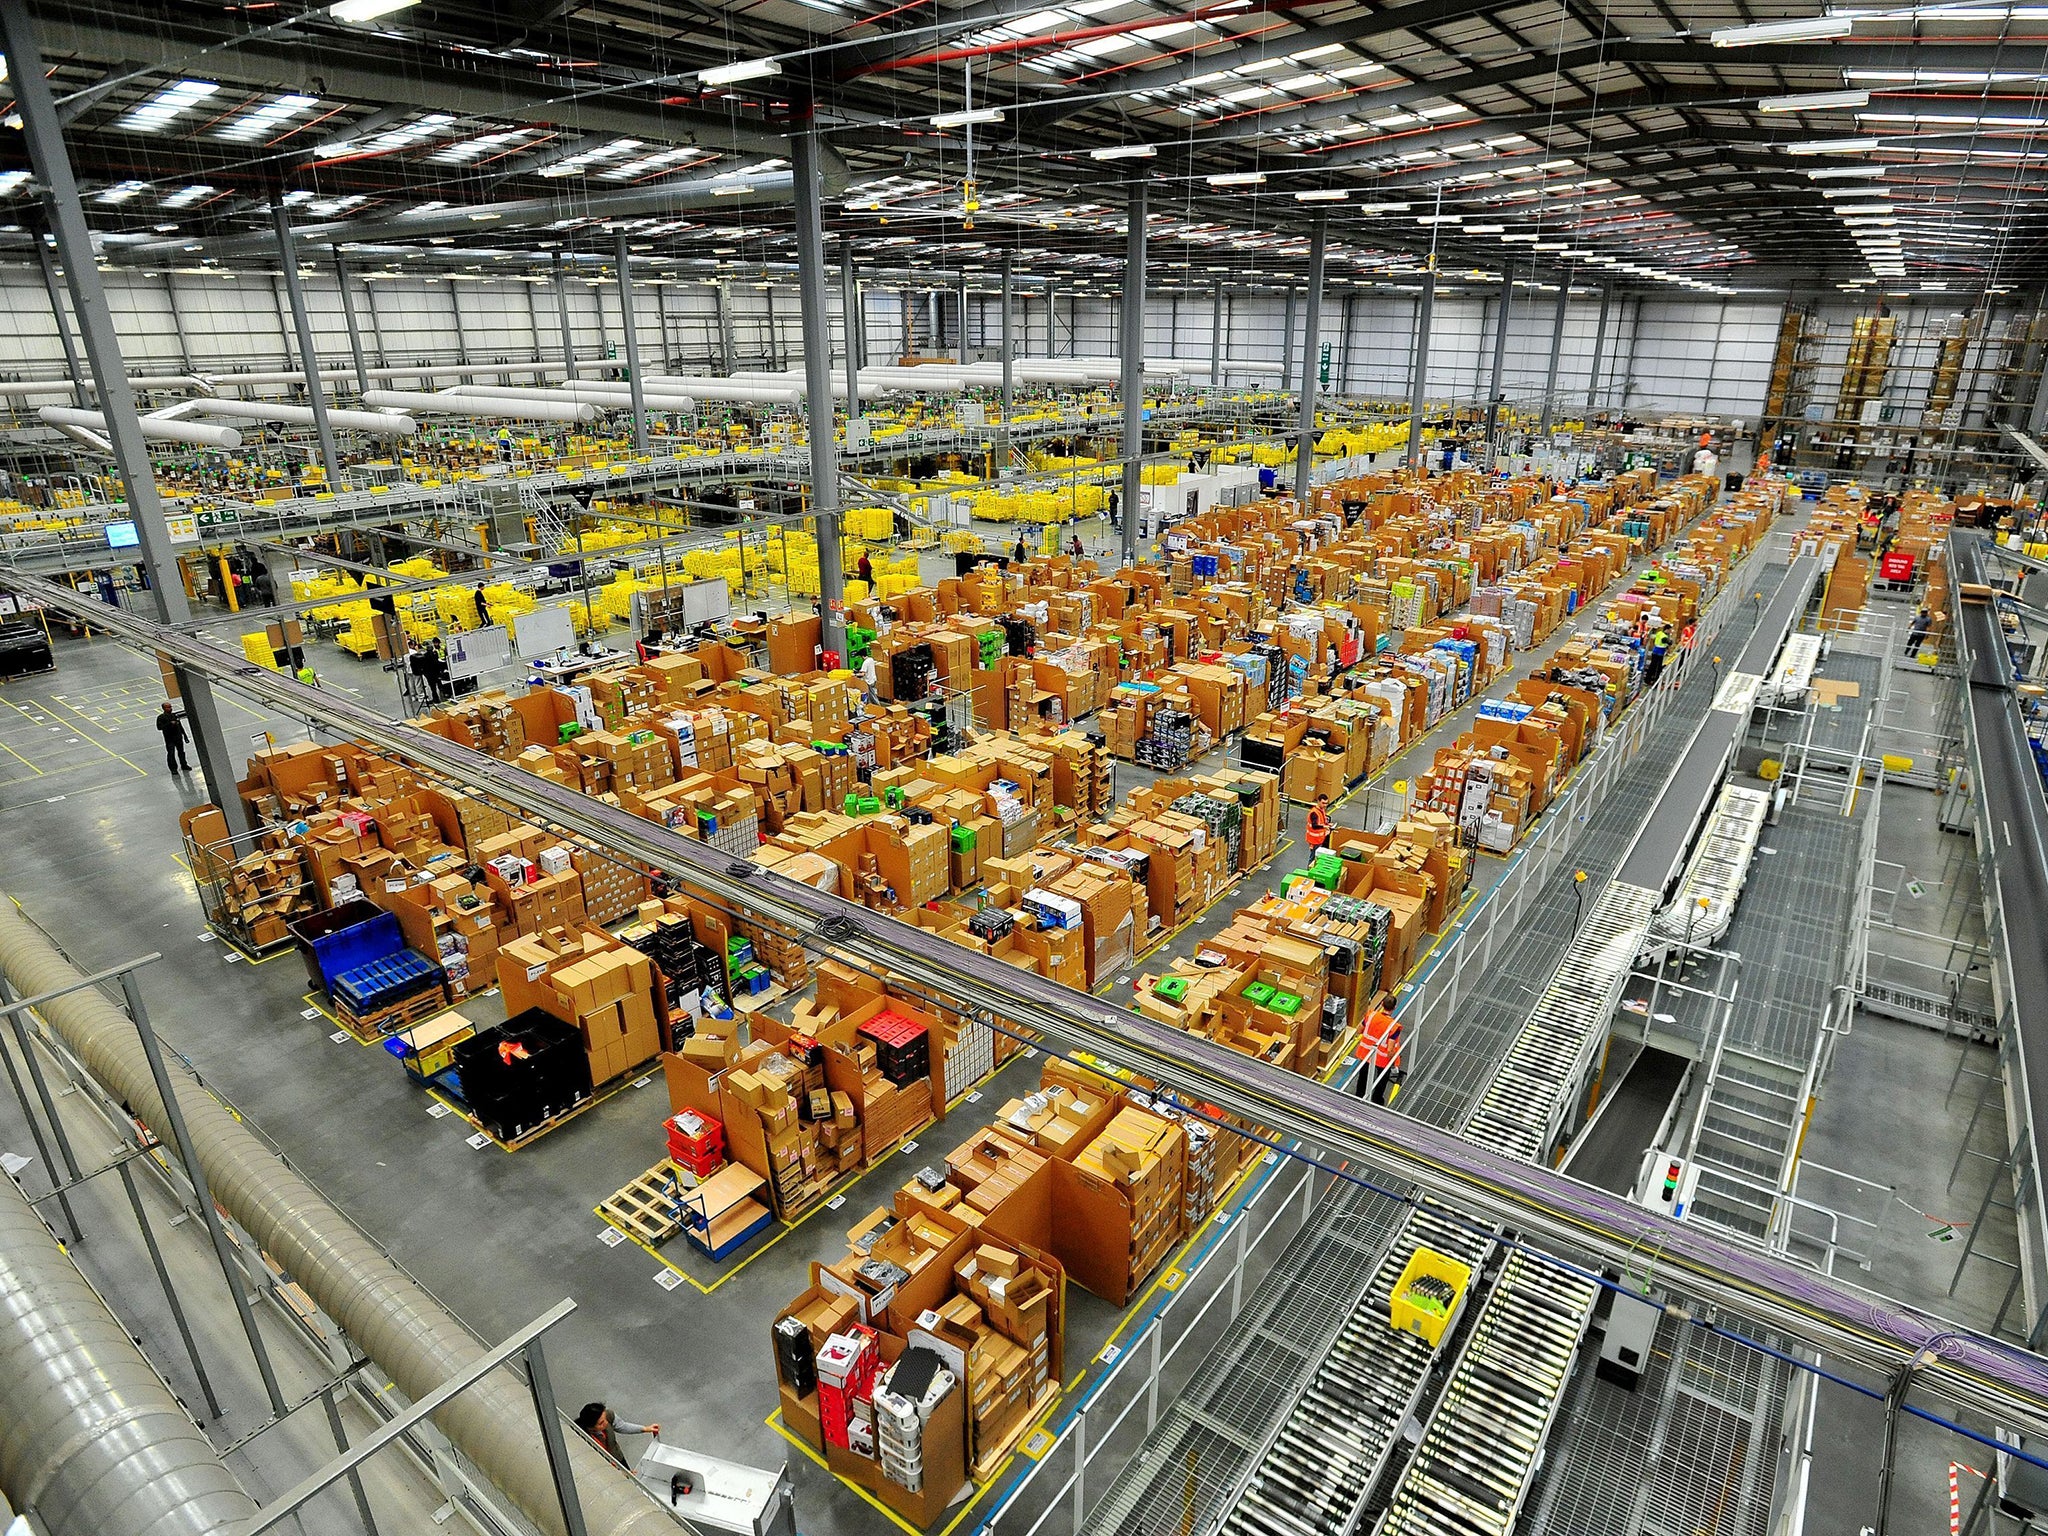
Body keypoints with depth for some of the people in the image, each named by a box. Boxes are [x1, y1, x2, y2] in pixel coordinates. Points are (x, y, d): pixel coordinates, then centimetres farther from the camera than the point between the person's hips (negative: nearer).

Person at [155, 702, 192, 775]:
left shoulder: (174, 715, 10)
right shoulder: (161, 717, -6)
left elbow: (180, 726, 16)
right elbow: (159, 727, -18)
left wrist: (185, 735, 16)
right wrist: (170, 723, -27)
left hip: (178, 737, 5)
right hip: (169, 739, -5)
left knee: (181, 751, 15)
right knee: (171, 754, -4)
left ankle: (184, 765, 30)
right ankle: (173, 768, 6)